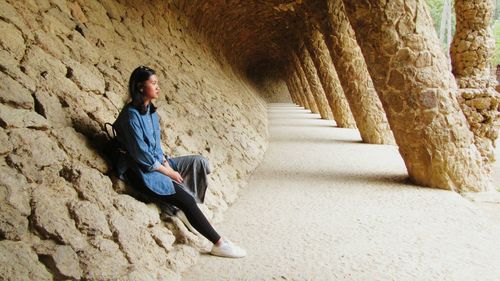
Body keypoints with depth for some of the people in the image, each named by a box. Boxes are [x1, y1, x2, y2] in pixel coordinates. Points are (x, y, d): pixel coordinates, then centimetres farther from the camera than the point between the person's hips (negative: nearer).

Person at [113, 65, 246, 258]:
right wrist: (169, 172, -13)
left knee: (199, 162, -3)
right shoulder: (131, 116, -20)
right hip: (141, 171, -9)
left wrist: (166, 163, -3)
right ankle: (219, 244, -11)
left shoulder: (150, 111, 7)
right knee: (185, 199, -19)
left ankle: (188, 206, -3)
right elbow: (142, 156, -21)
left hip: (157, 162, 9)